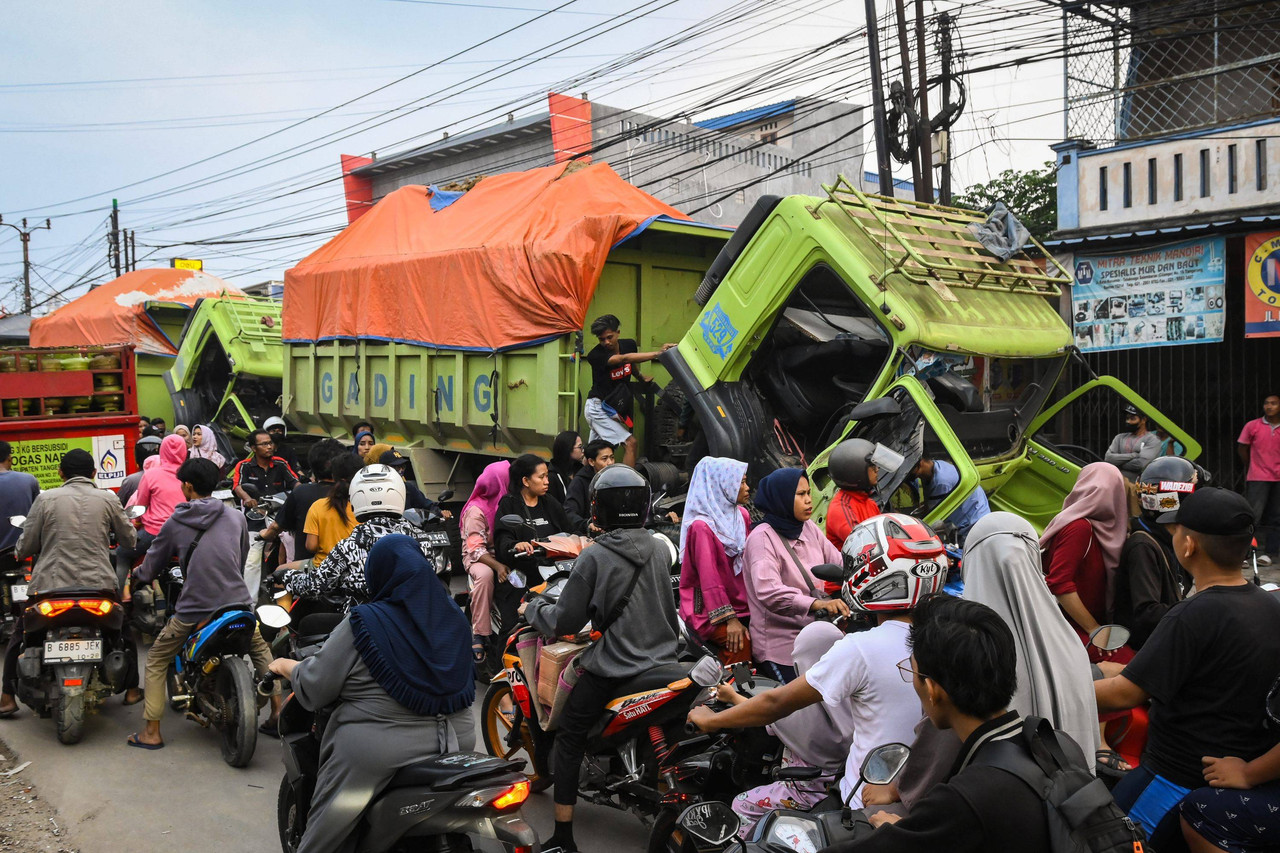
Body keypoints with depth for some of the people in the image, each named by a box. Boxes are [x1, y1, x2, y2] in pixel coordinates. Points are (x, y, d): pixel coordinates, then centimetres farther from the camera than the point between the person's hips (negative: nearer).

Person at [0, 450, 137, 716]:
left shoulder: (46, 499, -2)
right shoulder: (107, 499, 0)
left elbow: (25, 548, -1)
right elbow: (130, 539, 8)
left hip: (50, 584, -1)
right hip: (99, 583, 1)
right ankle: (131, 689, 25)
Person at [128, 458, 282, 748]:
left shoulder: (174, 524, 1)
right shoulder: (236, 517, 6)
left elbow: (150, 570, 11)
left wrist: (138, 573, 34)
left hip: (193, 611, -2)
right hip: (238, 604, 3)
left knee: (156, 661, 17)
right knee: (260, 648, 27)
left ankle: (152, 732, 15)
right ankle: (278, 712, 21)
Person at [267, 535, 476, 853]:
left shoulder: (364, 622, -14)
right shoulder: (452, 614, 2)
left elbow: (314, 688, -9)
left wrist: (287, 667, 12)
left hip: (380, 754, -5)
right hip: (457, 741, 5)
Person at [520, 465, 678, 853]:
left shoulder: (594, 557, -15)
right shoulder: (660, 550, 3)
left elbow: (565, 622, -10)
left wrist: (532, 609, 8)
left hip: (612, 669, -6)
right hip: (663, 659, 6)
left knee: (569, 741, 7)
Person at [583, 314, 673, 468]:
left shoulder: (629, 344, -1)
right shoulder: (595, 355, -23)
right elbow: (624, 359, -38)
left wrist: (641, 377, 9)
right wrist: (657, 353, -44)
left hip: (612, 408, 7)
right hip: (598, 407, -7)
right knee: (630, 443, -16)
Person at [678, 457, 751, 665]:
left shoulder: (741, 515, 12)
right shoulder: (702, 526, -13)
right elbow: (709, 577, -18)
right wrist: (729, 619, -22)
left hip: (741, 603, 7)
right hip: (710, 610, -7)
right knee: (743, 644, -28)